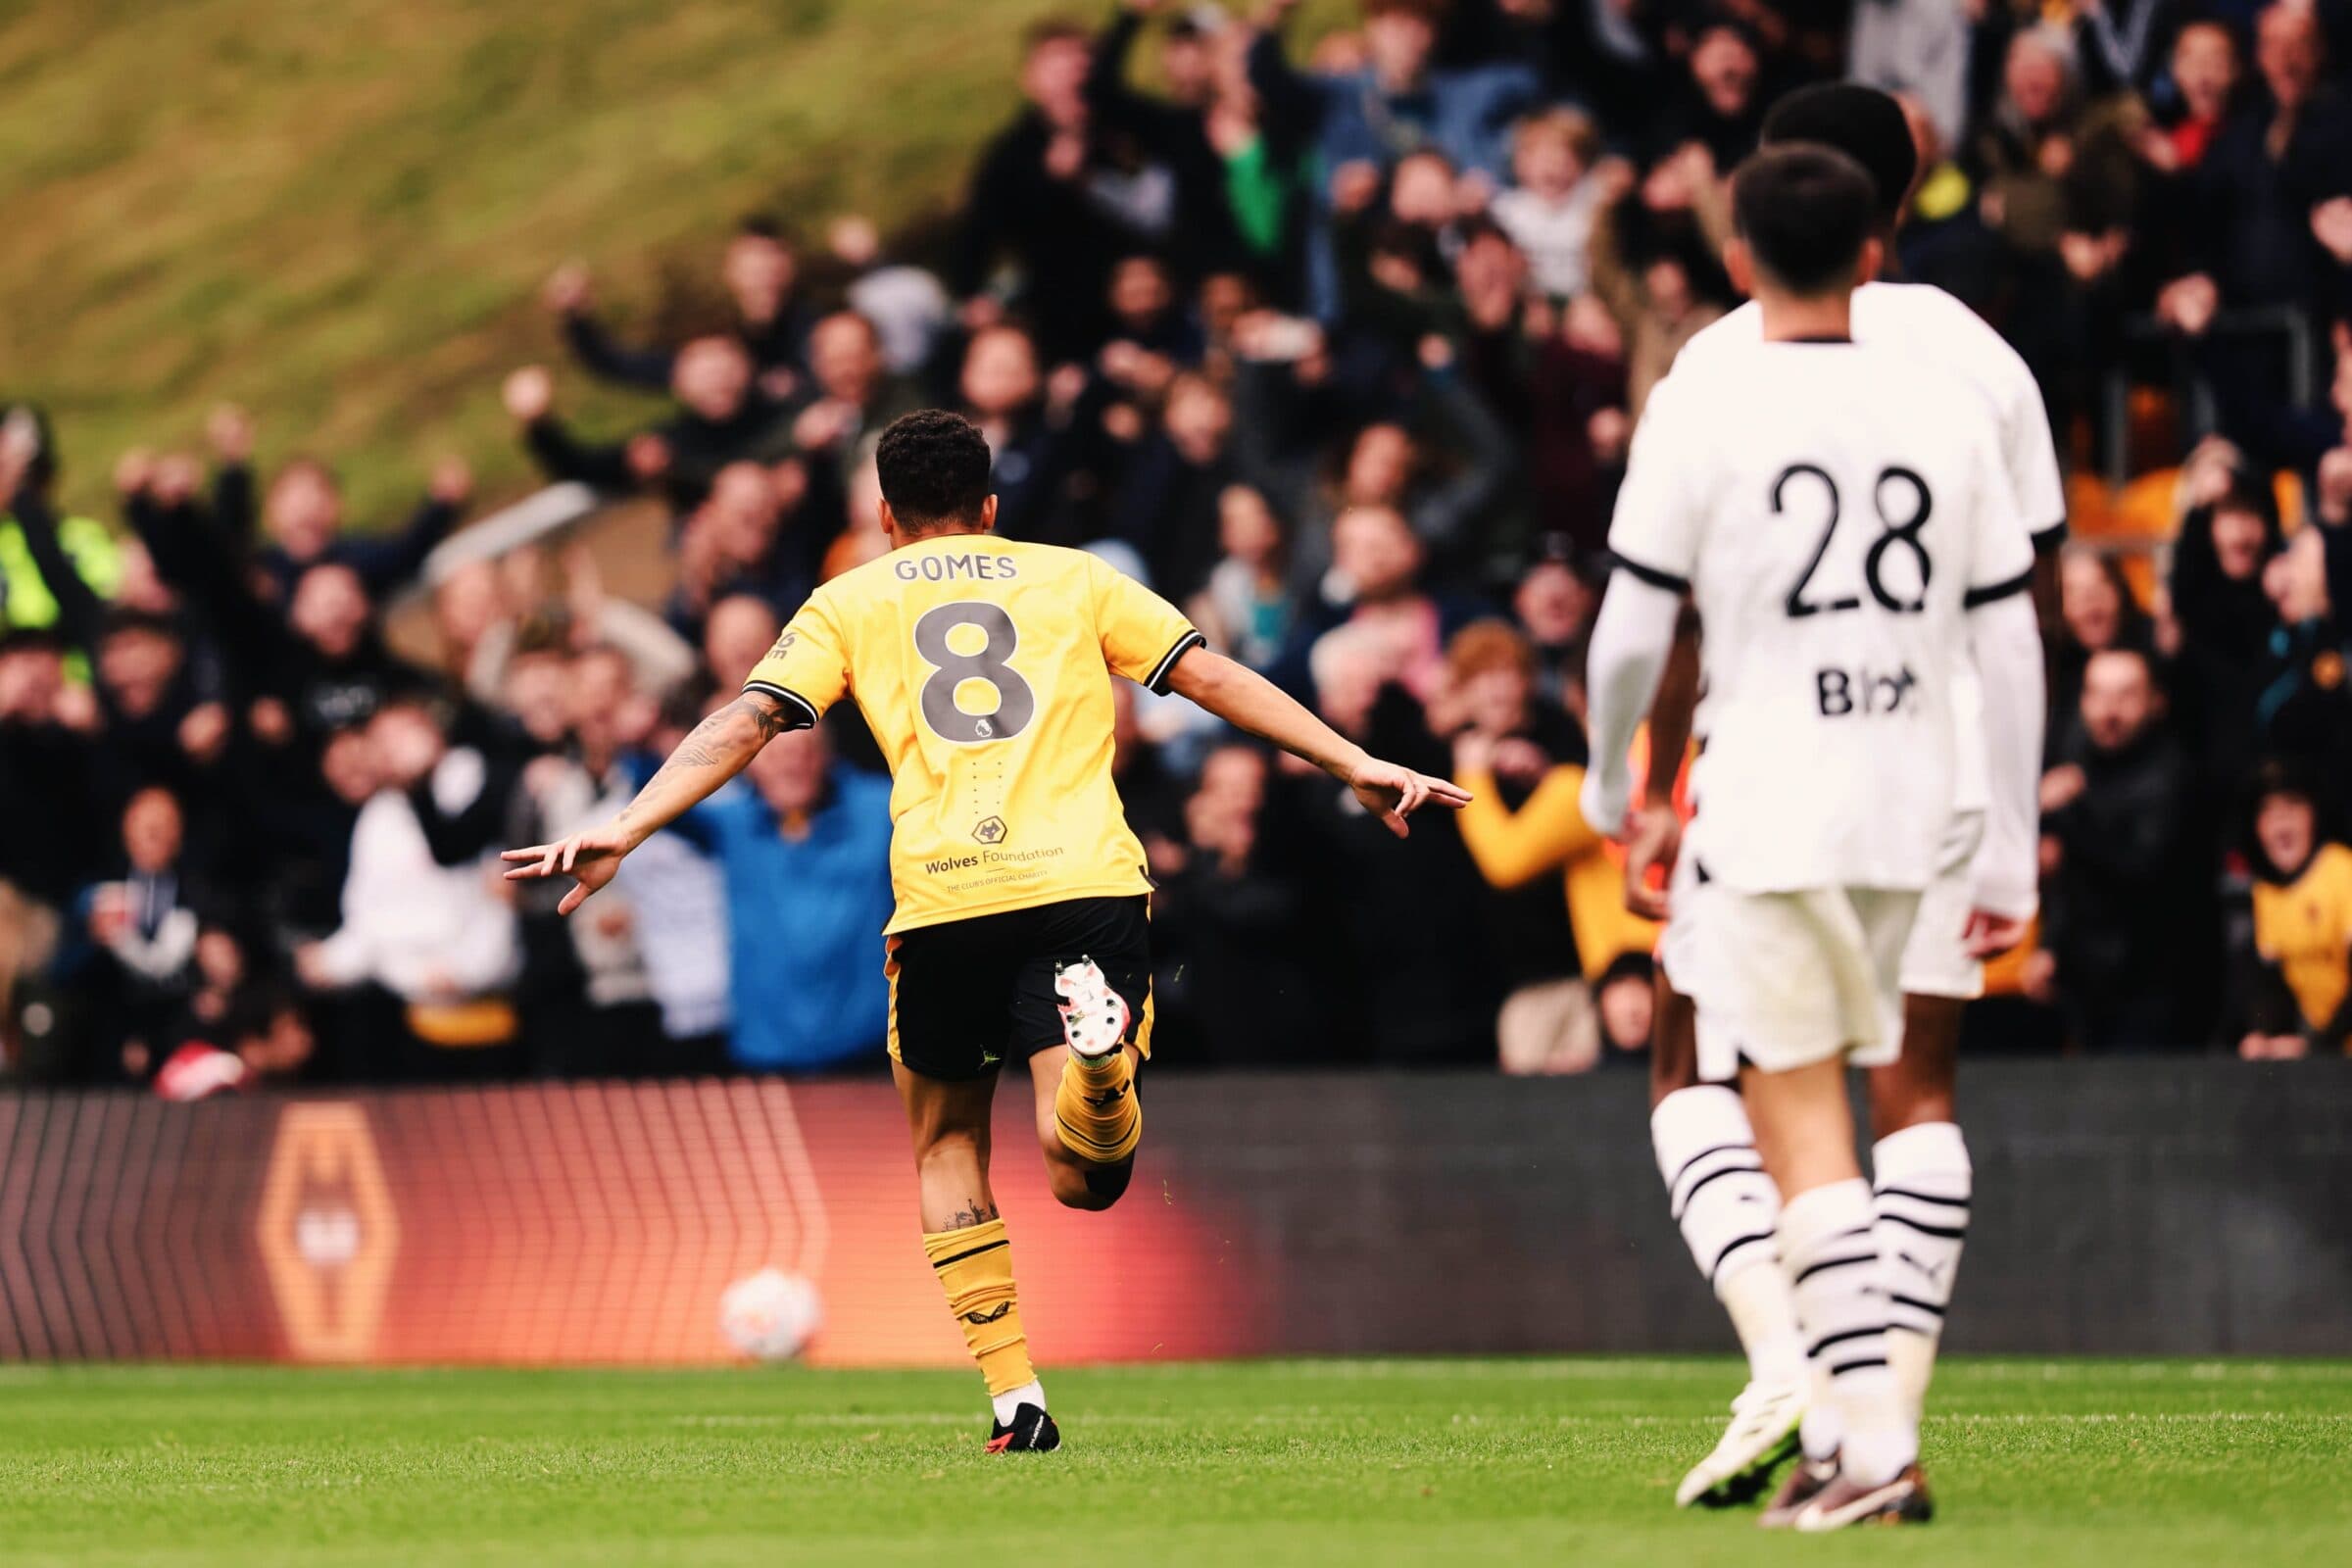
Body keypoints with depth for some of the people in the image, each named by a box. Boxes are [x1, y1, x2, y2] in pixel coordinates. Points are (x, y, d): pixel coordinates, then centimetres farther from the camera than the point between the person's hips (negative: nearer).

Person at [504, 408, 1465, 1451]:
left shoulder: (851, 603, 19)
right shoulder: (1076, 579, 22)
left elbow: (748, 720, 8)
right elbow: (1214, 679, 17)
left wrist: (625, 829, 5)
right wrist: (1353, 765, 19)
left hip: (944, 901, 0)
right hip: (1087, 886, 0)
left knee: (946, 1140, 20)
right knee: (1087, 1175, -5)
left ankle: (1014, 1396, 8)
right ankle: (1098, 1059, -40)